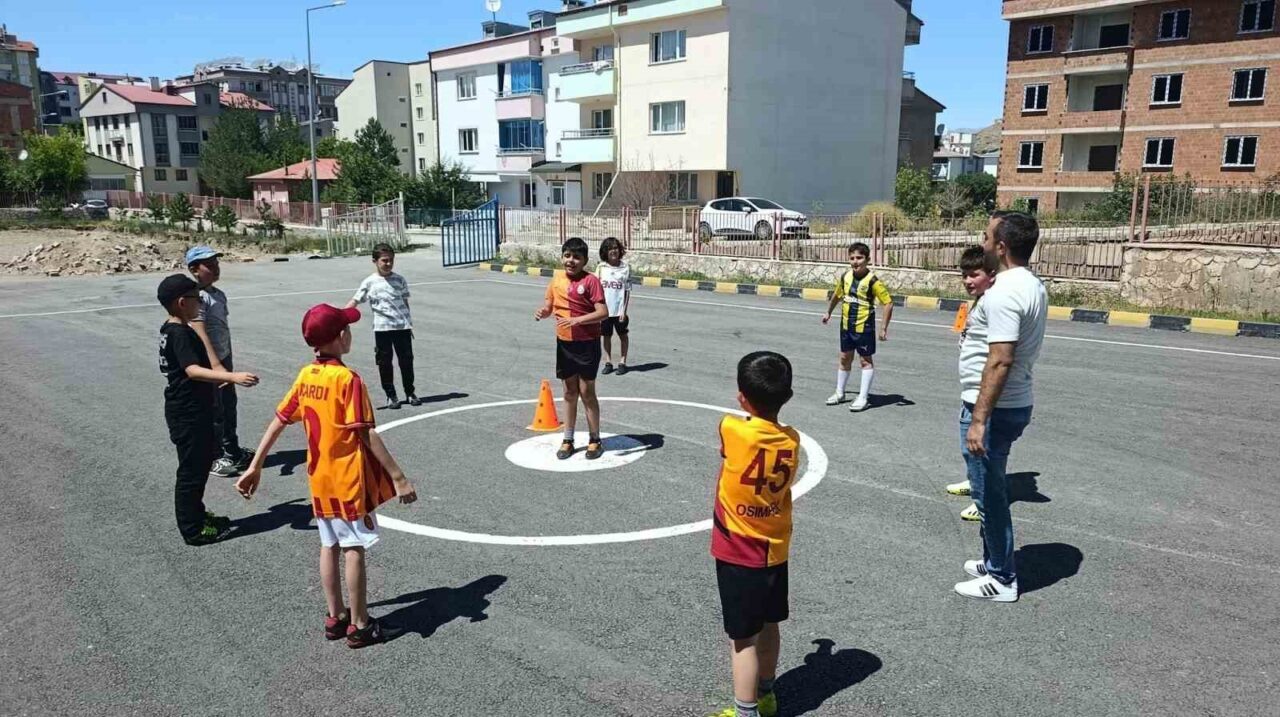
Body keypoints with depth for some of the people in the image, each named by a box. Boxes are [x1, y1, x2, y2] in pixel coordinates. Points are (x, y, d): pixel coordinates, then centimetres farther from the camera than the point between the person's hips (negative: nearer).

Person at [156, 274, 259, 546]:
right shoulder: (181, 333, -21)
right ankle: (193, 529, 9)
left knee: (201, 462, 21)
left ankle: (196, 514, 34)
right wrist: (232, 377, -44)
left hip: (191, 410, 10)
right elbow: (193, 370, -34)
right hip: (188, 413, -10)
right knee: (192, 468, -1)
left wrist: (218, 377, 38)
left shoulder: (171, 329, 12)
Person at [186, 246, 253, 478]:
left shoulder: (219, 294, 9)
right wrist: (216, 365, -39)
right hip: (208, 362, -9)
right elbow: (201, 334, -30)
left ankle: (232, 451, 32)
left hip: (224, 357, 9)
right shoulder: (198, 297, -20)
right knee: (214, 411, 1)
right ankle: (213, 458, 14)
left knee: (229, 405, 18)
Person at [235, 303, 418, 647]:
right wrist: (398, 477, -19)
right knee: (354, 549, 2)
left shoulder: (305, 376, 2)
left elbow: (277, 422, 5)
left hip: (319, 478, 7)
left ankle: (336, 617, 27)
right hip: (350, 479, -7)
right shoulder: (348, 379, -19)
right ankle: (359, 626, 12)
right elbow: (368, 435, -22)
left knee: (329, 546, 15)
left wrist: (255, 467, 13)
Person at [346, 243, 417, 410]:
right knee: (384, 363, 4)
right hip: (382, 328, -1)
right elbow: (355, 301, -4)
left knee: (406, 360, 6)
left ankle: (410, 393, 20)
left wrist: (409, 323, 16)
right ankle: (391, 396, 15)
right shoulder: (369, 282, -1)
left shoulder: (399, 280, 5)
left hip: (402, 327, 1)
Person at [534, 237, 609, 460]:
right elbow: (549, 305, 15)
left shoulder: (591, 281, -13)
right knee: (570, 393, 14)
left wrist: (577, 320, -29)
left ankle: (595, 440, 16)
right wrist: (542, 312, -9)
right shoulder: (557, 280, 5)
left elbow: (603, 313, -19)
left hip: (587, 344, -5)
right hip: (564, 343, 5)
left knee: (587, 392, 1)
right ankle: (568, 440, 25)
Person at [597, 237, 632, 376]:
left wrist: (624, 310, -9)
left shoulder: (625, 268, -5)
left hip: (619, 310, -1)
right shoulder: (601, 268, 0)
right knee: (606, 336, 10)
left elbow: (627, 291, -4)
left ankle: (622, 362, 22)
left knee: (623, 335, 10)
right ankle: (608, 362, 22)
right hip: (604, 310, 2)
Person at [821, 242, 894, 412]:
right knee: (845, 358, 16)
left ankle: (863, 397, 10)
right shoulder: (845, 276, -1)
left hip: (864, 327, -6)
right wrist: (828, 312, 27)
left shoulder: (872, 281, -18)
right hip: (846, 325, 6)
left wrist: (884, 328, -19)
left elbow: (889, 302, -17)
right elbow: (837, 295, 18)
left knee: (866, 360, 4)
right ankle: (839, 393, 30)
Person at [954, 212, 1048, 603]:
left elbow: (1000, 361, -28)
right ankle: (996, 562, 35)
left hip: (994, 409, -10)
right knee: (992, 489, 22)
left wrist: (979, 420, -27)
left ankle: (1001, 580, 16)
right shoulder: (1033, 286, 10)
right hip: (1015, 404, 10)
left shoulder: (1004, 293, -22)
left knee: (989, 494, 3)